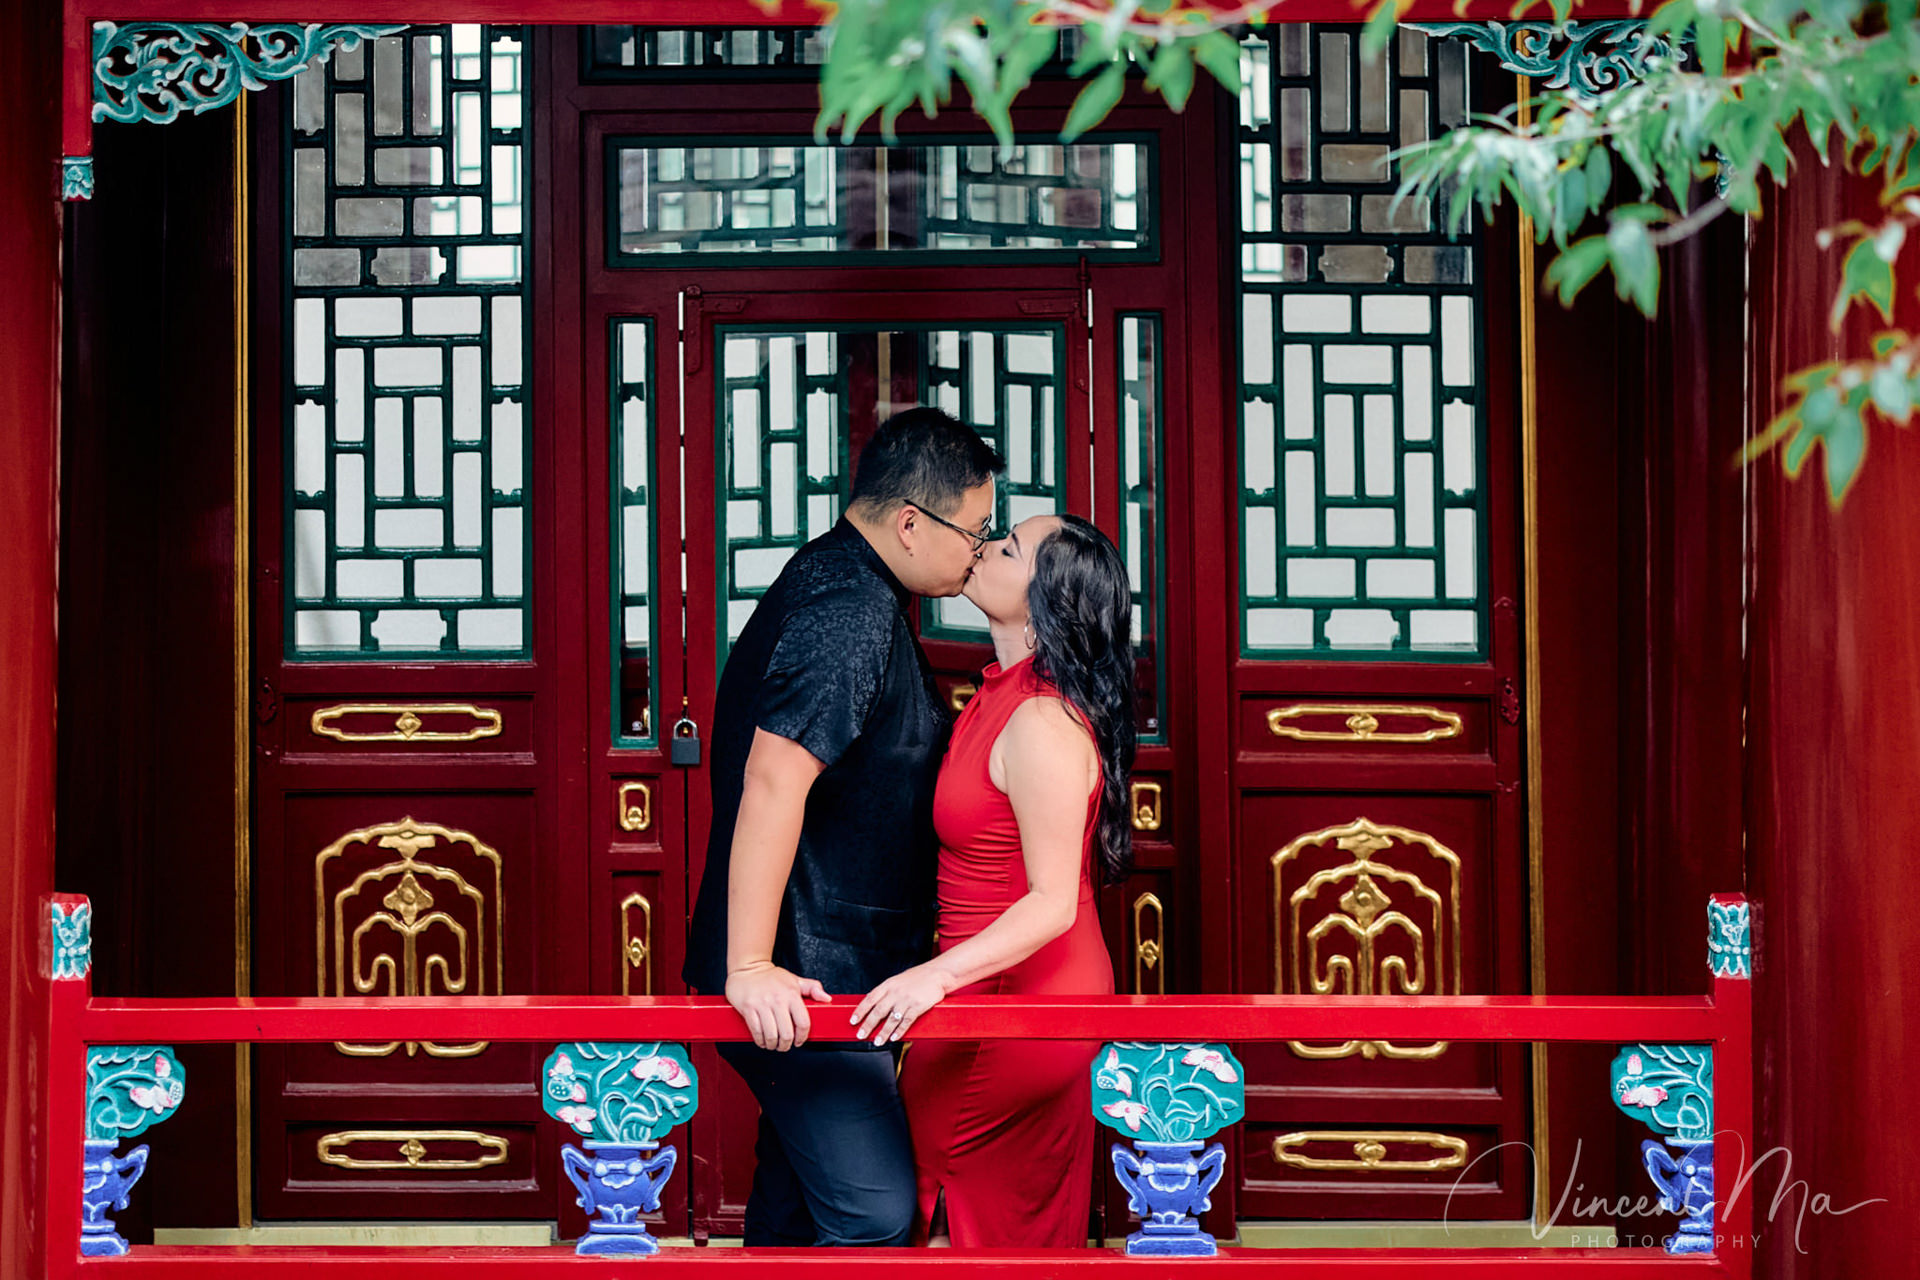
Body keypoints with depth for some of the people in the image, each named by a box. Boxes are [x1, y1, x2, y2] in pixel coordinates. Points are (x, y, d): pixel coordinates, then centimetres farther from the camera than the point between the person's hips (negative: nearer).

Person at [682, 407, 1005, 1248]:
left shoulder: (837, 583, 16)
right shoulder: (850, 611, -18)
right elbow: (773, 781, -28)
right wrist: (750, 967, -30)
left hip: (799, 984, 11)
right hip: (806, 976, -11)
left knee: (794, 1202, 16)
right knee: (874, 1212, -13)